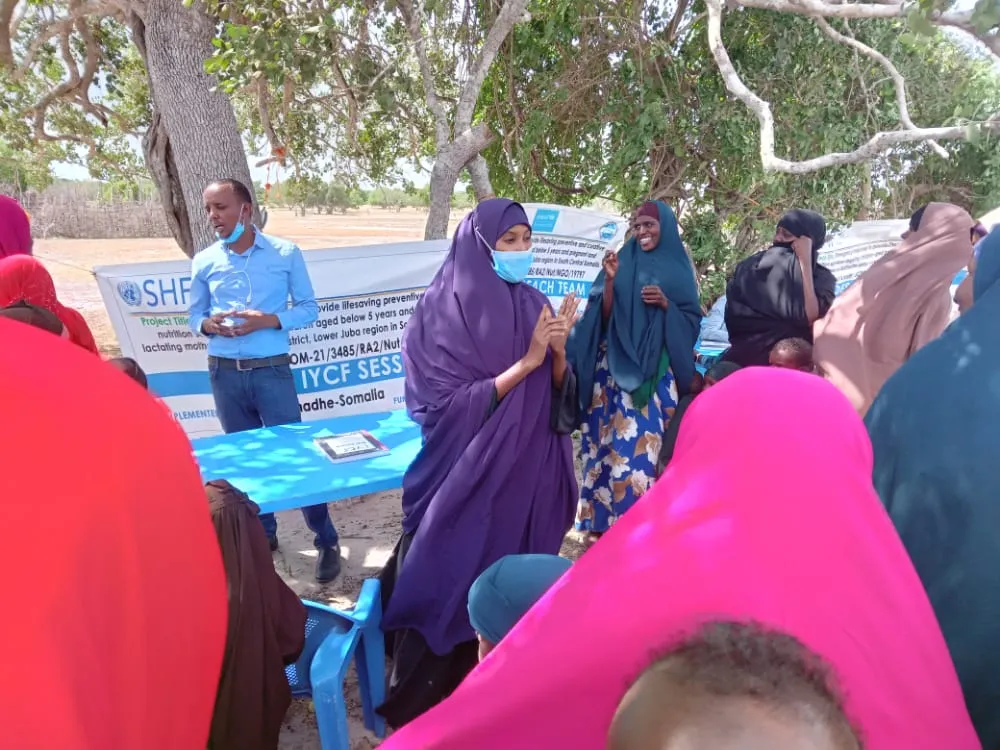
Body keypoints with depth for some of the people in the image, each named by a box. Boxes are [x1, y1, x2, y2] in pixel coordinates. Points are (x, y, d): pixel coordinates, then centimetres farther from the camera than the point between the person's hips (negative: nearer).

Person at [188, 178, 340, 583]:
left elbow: (309, 308, 0)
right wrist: (208, 324, -12)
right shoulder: (204, 262, 4)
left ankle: (327, 541, 12)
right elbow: (194, 315, 11)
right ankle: (262, 534, 31)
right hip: (224, 373, 3)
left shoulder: (285, 253, -3)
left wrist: (270, 320, -16)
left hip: (272, 370, -3)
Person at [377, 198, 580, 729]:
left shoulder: (533, 305, 3)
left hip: (528, 475, 5)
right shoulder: (441, 314, -11)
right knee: (456, 588, 5)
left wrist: (558, 353, -16)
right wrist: (526, 362, -20)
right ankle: (435, 700, 29)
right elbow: (449, 406, -17)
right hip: (466, 480, -5)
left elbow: (560, 396, 4)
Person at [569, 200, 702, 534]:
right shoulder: (621, 262, 8)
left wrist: (666, 304, -11)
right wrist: (610, 280, -12)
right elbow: (603, 315, 1)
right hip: (616, 365, 1)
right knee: (611, 438, 0)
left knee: (643, 439, -8)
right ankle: (602, 513, 11)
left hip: (656, 369, -1)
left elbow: (692, 321, 5)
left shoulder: (678, 270, 8)